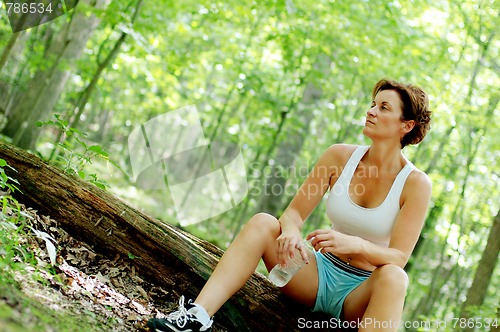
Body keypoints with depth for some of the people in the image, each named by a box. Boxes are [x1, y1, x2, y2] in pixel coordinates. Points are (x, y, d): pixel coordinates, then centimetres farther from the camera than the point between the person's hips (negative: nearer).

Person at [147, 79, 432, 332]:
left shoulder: (416, 183, -10)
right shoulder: (340, 156, -2)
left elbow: (399, 257, -16)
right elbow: (295, 212, -3)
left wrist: (355, 244, -36)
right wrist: (291, 231, -27)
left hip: (363, 292, -3)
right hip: (320, 272, 3)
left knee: (394, 277, -37)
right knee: (263, 222, -19)